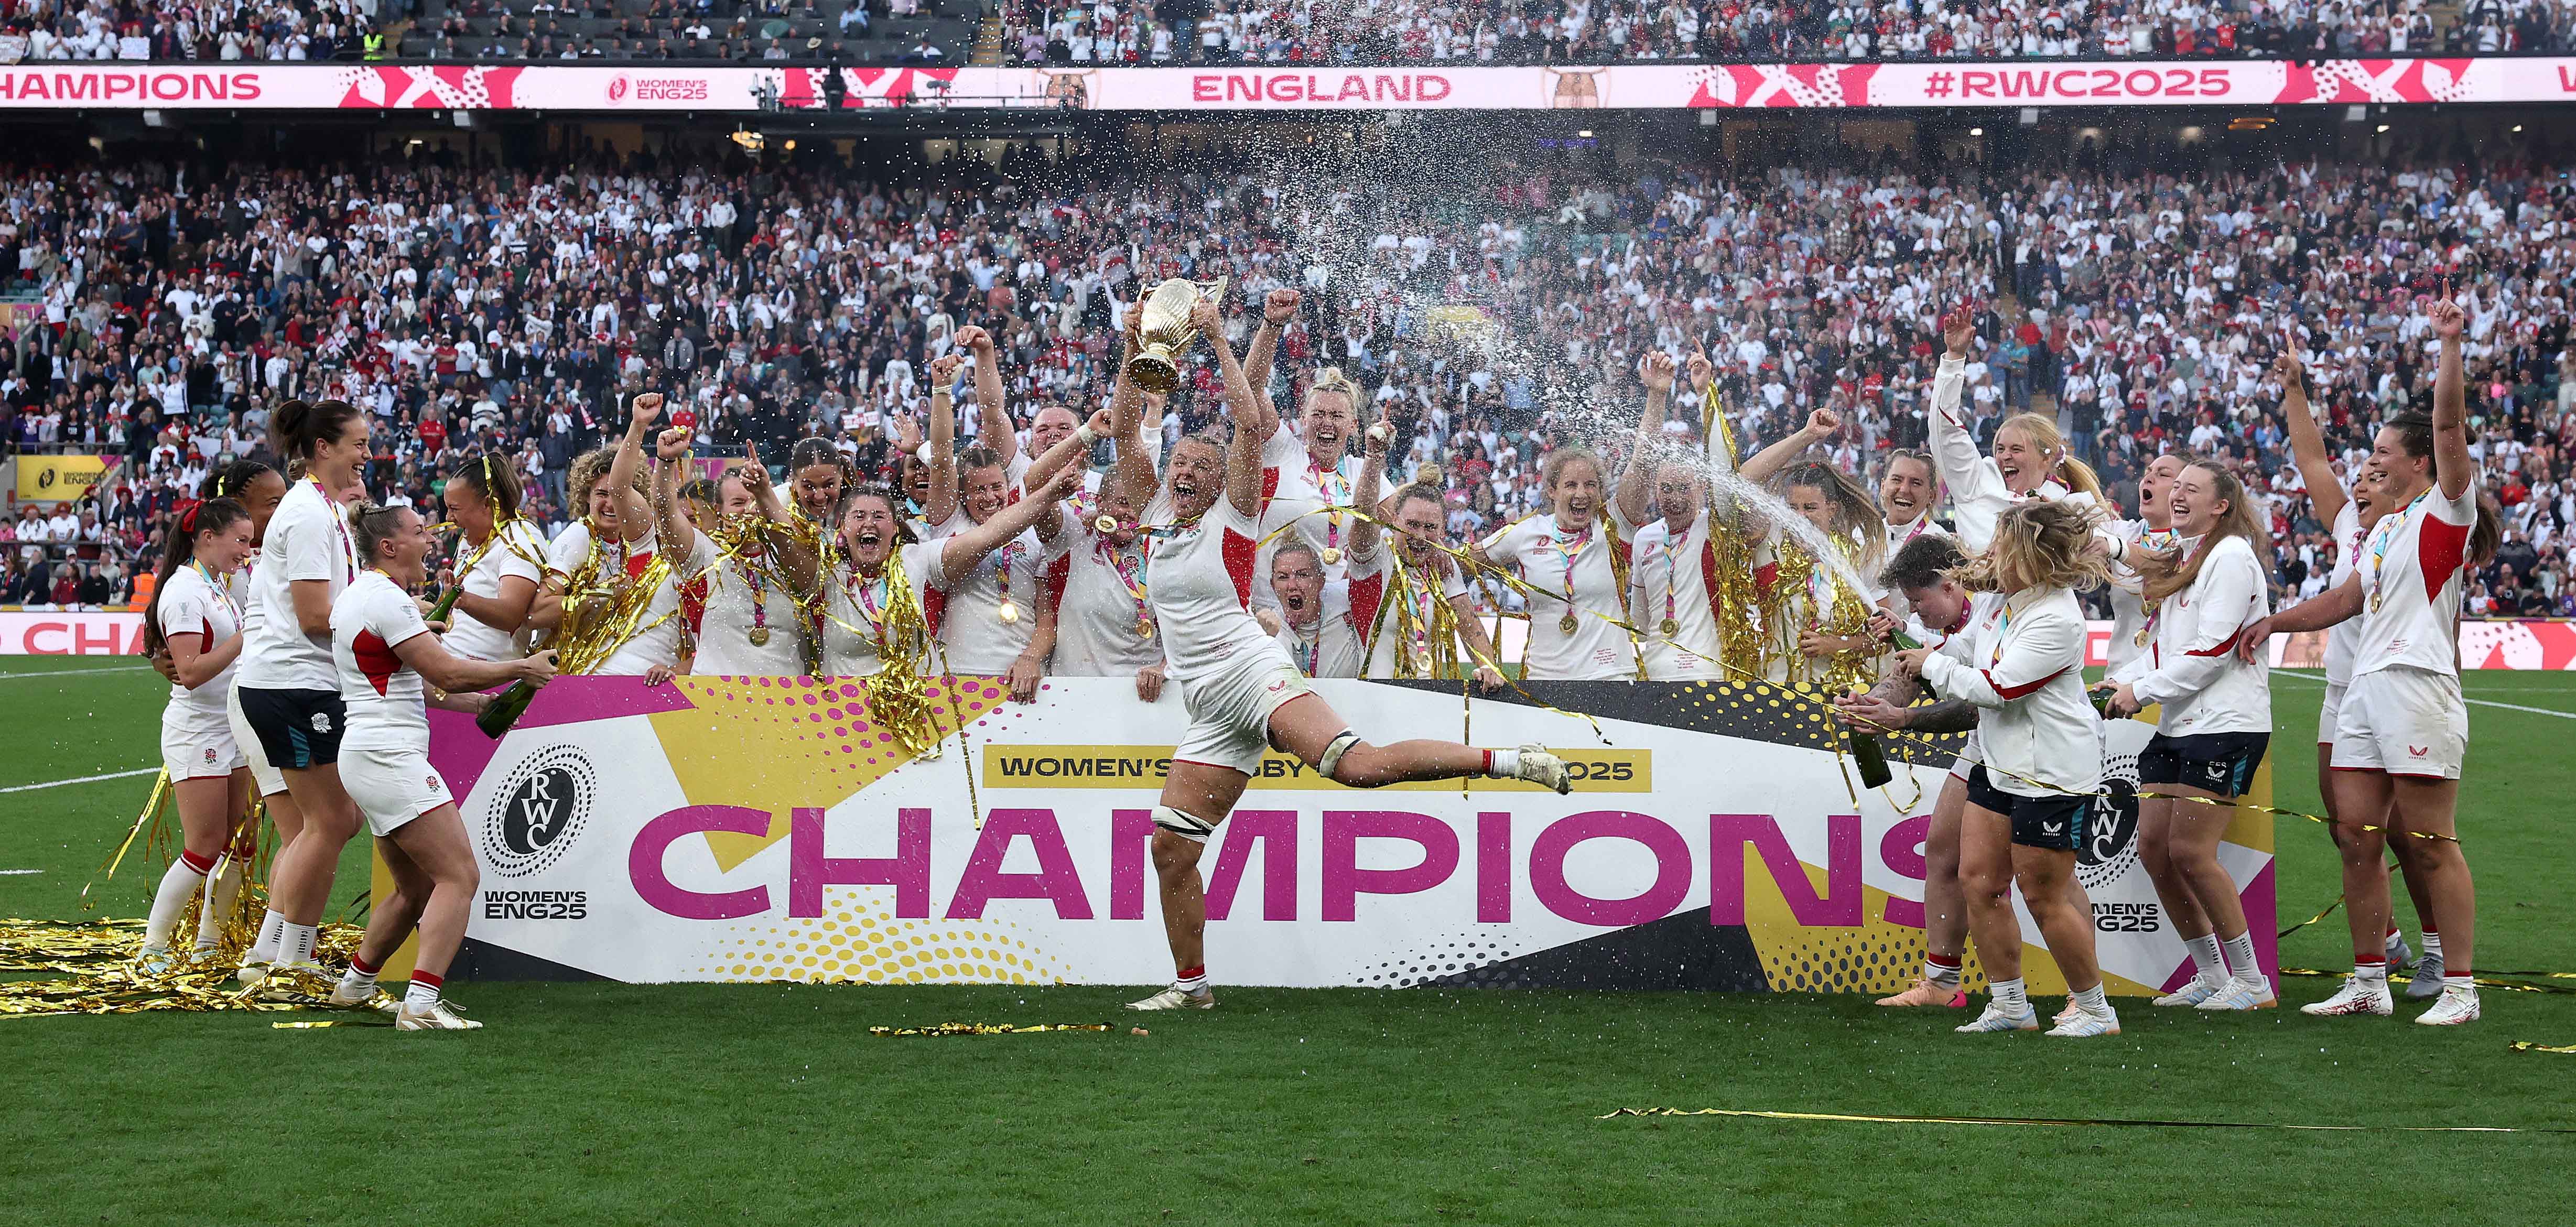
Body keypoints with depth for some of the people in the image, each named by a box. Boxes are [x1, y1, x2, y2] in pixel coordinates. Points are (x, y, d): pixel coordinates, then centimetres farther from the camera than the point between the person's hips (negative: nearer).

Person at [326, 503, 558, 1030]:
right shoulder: (386, 599, -14)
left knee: (416, 889, 19)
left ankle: (355, 986, 30)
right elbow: (446, 673, -17)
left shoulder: (360, 594, 18)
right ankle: (421, 1004, -20)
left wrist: (477, 701, 21)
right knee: (459, 877, -13)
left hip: (369, 757, 11)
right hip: (390, 756, -11)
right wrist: (521, 668, -7)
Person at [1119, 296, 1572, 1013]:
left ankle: (1511, 762, -20)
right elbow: (1121, 430, 14)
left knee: (1359, 767, -29)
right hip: (1211, 712, 6)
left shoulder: (1233, 516, 2)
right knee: (1170, 844, 2)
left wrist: (1218, 339, -8)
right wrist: (1133, 352, 4)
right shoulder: (1160, 517, 16)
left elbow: (1252, 425, -9)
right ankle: (1191, 987, 14)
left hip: (1250, 675, -6)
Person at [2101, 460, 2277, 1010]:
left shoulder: (2231, 556, -9)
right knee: (2153, 846, 3)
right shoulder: (2184, 559, 19)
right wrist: (2122, 679, 4)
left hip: (2226, 723, -9)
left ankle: (2252, 981, 0)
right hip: (2178, 724, 9)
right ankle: (2210, 976, 14)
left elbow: (2212, 650, -17)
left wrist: (2141, 691, -13)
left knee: (2190, 851, -12)